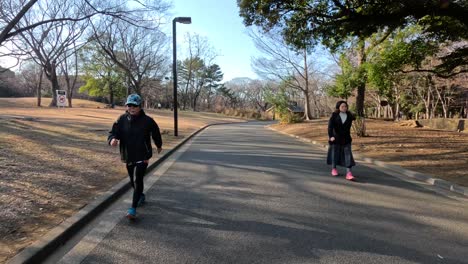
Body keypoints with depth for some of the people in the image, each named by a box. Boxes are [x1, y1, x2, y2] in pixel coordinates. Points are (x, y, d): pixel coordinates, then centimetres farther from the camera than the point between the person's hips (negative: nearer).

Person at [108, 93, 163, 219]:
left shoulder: (147, 120, -9)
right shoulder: (122, 120, -2)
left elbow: (156, 133, 7)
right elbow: (113, 132, -4)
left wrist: (159, 146, 21)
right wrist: (112, 139, -29)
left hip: (142, 156, -4)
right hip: (128, 156, 4)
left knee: (137, 180, -12)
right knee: (133, 181, 19)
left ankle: (133, 208, -6)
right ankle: (141, 196, 46)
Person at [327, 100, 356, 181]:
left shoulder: (349, 116, -1)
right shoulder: (334, 115, -8)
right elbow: (330, 126, -18)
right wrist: (331, 136, -30)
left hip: (346, 139, 1)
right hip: (336, 138, -1)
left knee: (348, 154, -9)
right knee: (335, 152, 12)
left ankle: (349, 173, -13)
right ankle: (333, 169, 31)